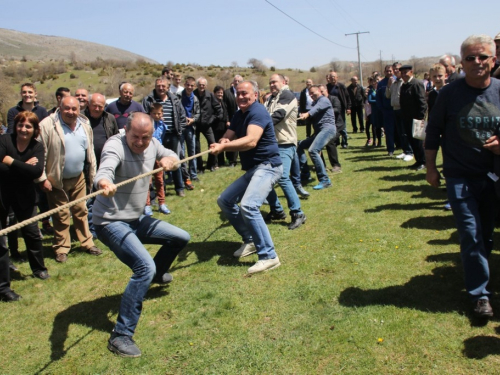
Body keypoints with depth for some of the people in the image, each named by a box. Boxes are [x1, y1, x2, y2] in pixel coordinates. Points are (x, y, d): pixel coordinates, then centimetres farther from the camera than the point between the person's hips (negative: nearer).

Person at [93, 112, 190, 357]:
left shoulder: (152, 145, -1)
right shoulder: (115, 146, -23)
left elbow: (173, 157, 14)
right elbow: (105, 169, -43)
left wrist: (170, 160, -11)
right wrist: (104, 183, -68)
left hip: (136, 220, 8)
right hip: (111, 223, -8)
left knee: (181, 238, 18)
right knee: (145, 267, -27)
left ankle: (157, 274, 46)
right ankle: (120, 336, -18)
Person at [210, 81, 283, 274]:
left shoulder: (258, 111, -15)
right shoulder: (239, 115, 14)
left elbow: (251, 141, -31)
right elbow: (227, 136, 4)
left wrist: (224, 146, -38)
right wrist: (221, 143, -19)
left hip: (267, 166, -10)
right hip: (252, 169, 10)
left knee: (248, 206, -29)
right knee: (224, 200, 15)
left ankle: (269, 256, -20)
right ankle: (250, 240, 25)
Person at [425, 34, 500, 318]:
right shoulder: (450, 93, -7)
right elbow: (433, 131, 1)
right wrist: (431, 167, -1)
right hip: (460, 177, -3)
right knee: (471, 235, -5)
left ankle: (475, 275, 36)